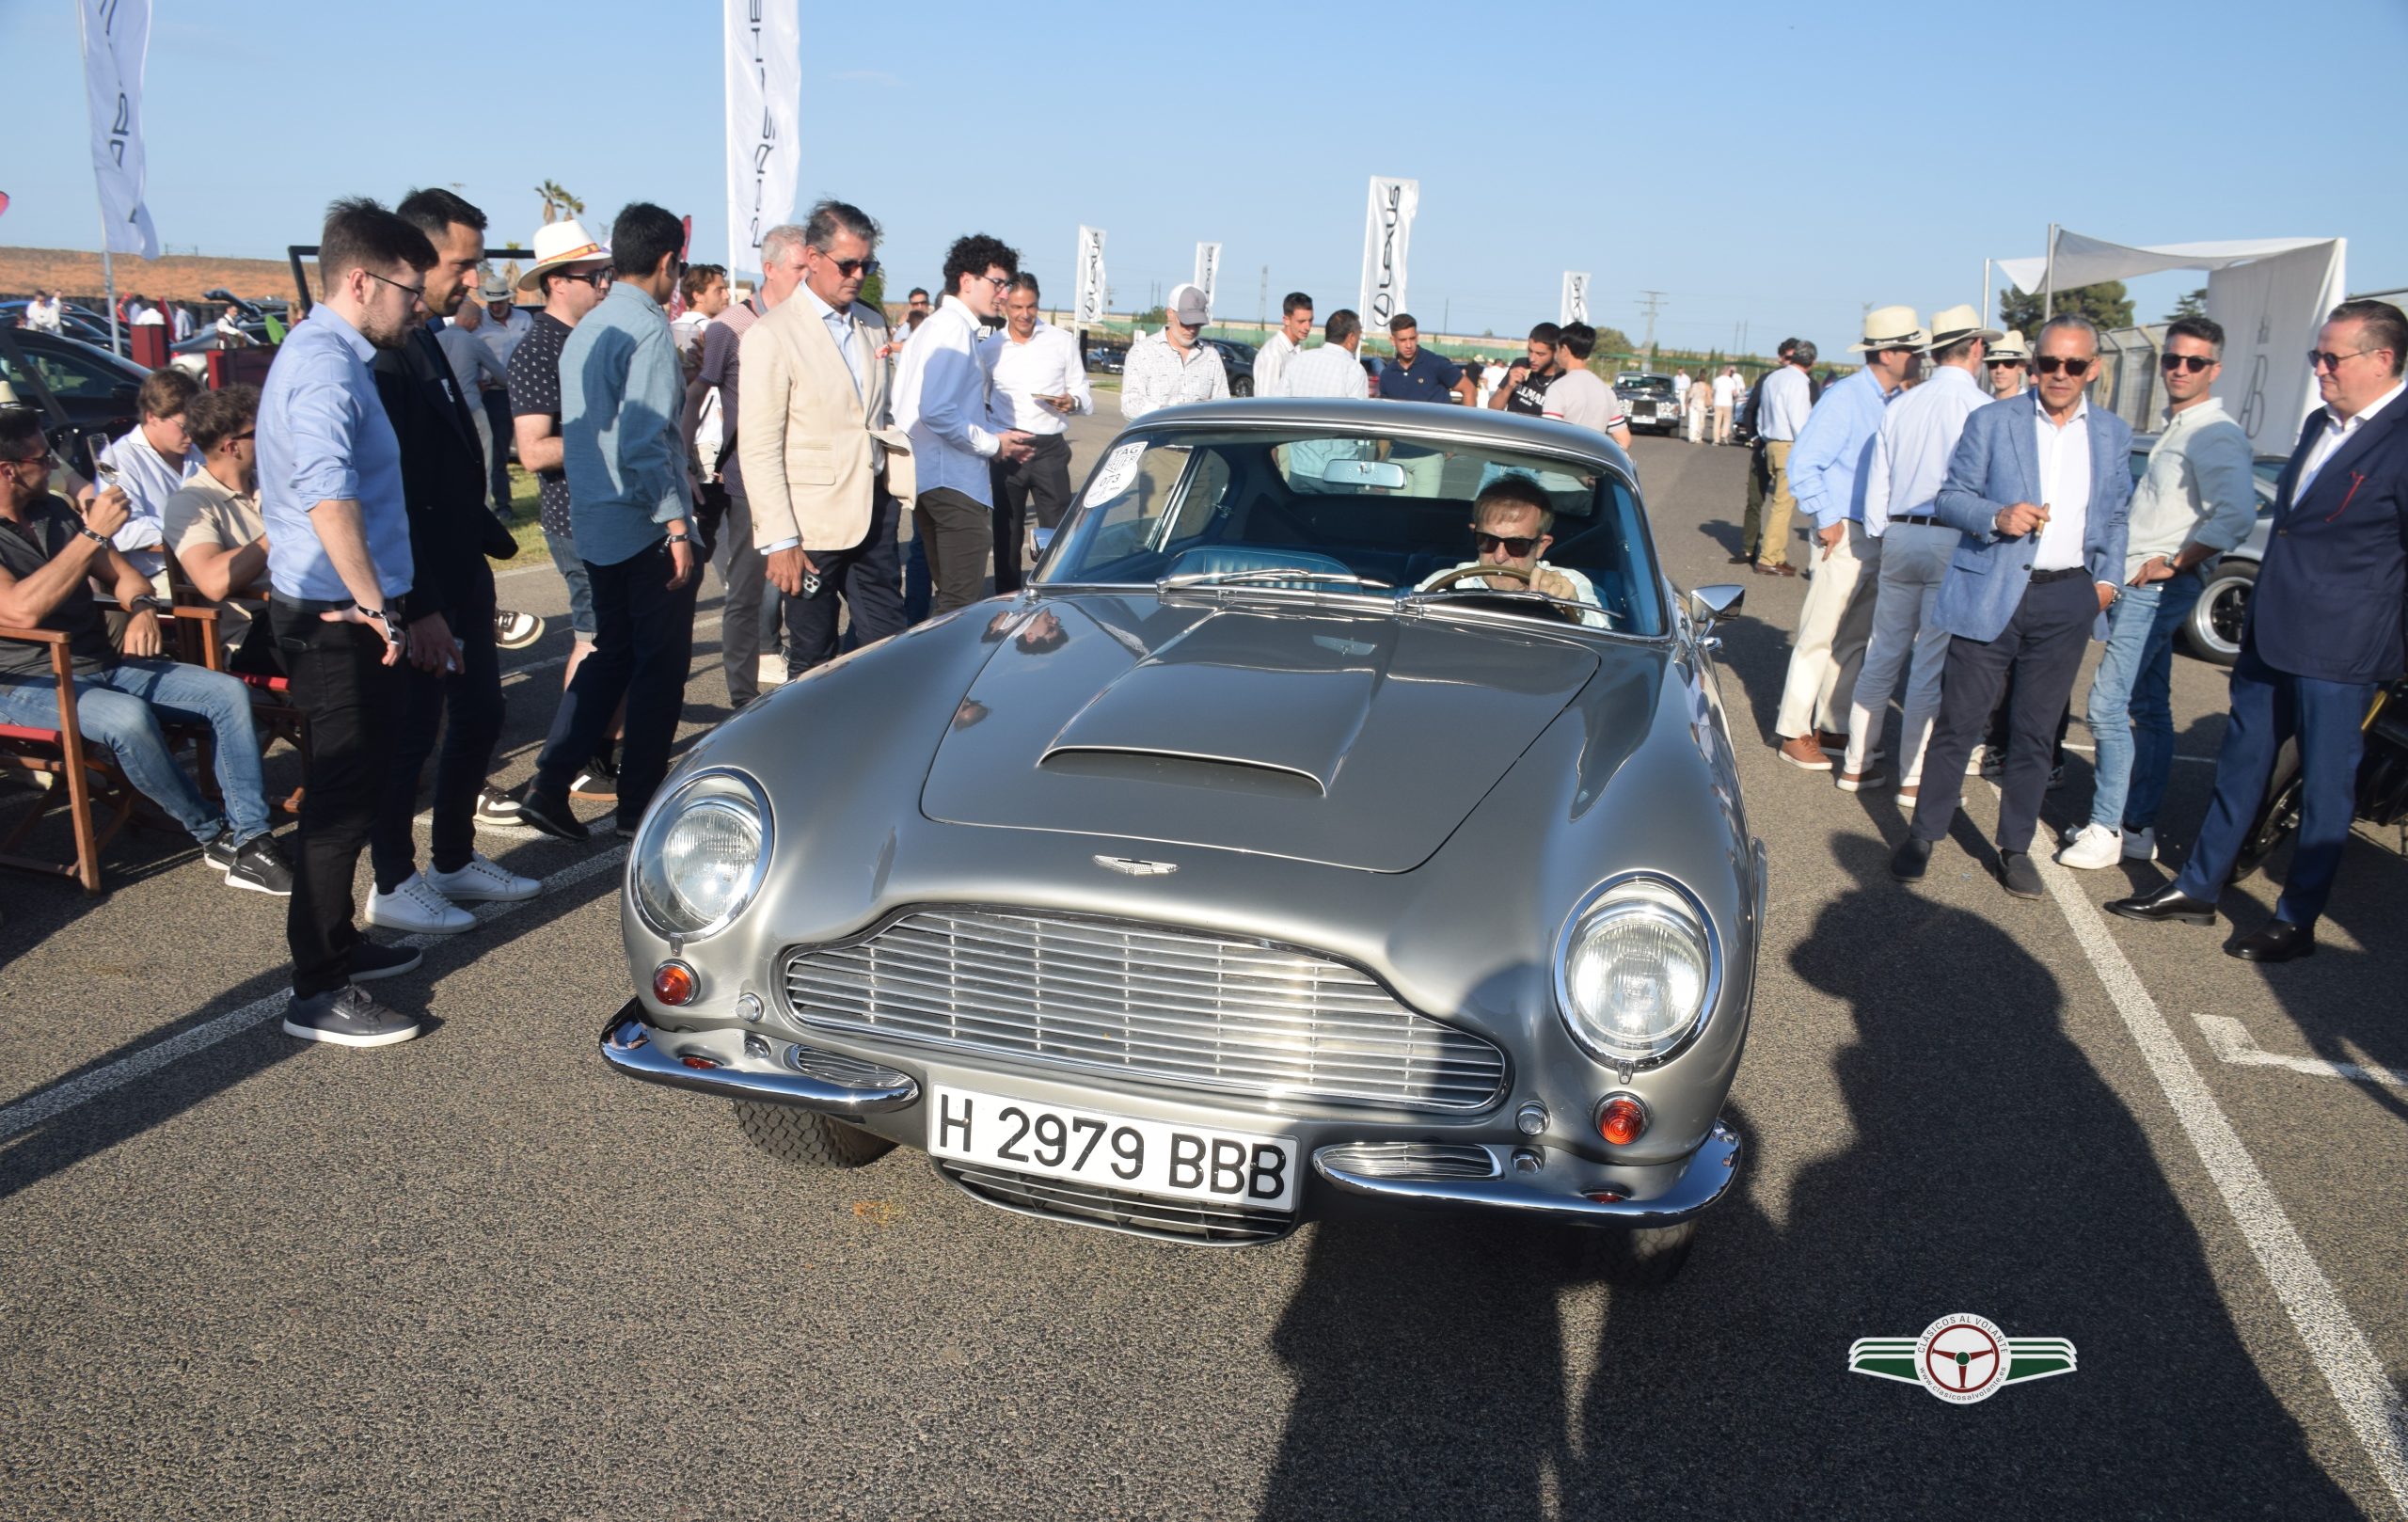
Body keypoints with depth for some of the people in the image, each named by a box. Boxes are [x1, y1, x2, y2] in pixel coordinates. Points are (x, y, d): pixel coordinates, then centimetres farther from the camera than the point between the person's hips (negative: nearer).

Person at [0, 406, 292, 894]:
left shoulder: (55, 511, 10)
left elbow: (120, 572, 17)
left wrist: (142, 606, -8)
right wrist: (93, 533, -27)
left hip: (105, 665, 7)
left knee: (227, 693, -13)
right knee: (127, 718, -37)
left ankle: (249, 838, -19)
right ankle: (215, 835, -16)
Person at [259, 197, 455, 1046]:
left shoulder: (332, 356, 17)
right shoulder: (324, 365, -17)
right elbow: (328, 497, -32)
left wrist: (411, 610, 24)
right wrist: (377, 609, -25)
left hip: (354, 620, 10)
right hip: (339, 624, -10)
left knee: (352, 789, 20)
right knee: (342, 801, -4)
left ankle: (337, 945, 34)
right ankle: (318, 995, 4)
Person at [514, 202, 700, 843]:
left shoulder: (584, 330, 11)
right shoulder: (649, 331, -15)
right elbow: (641, 444, -22)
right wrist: (676, 524, -19)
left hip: (593, 524, 8)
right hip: (646, 525, -8)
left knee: (611, 652, 18)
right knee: (661, 664, 4)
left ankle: (550, 784, 11)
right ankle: (640, 807, 12)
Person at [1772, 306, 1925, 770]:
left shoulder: (1898, 404, 10)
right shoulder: (1845, 399, -12)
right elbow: (1803, 464, -16)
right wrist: (1825, 520, -15)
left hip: (1882, 538, 8)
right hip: (1847, 535, -8)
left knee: (1856, 640, 13)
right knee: (1819, 637, -2)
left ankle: (1831, 726, 23)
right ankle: (1794, 733, 5)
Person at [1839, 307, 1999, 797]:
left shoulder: (1899, 407, 8)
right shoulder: (1983, 410, -9)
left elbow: (1876, 486, 12)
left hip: (1899, 536, 5)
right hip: (1955, 543, -5)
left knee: (1883, 654, 13)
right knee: (1933, 665, 1)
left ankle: (1857, 764, 19)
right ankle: (1913, 777, 7)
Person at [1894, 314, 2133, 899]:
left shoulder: (2113, 434, 11)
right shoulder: (1992, 421, 1)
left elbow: (2116, 515, 20)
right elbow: (1950, 496, 0)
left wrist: (2108, 575, 7)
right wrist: (1997, 516, -19)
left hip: (2067, 599, 3)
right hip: (1992, 593, -3)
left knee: (2035, 732, 9)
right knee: (1959, 722, 0)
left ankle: (2016, 846, 20)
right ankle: (1923, 834, 13)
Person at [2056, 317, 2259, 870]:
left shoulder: (2216, 434, -13)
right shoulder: (2175, 428, 17)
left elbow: (2237, 515, -26)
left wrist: (2174, 563, -18)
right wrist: (2115, 574, 13)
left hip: (2159, 589, -10)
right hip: (2134, 585, 10)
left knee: (2108, 705, -11)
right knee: (2148, 709, 13)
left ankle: (2108, 828, -4)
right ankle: (2139, 828, 20)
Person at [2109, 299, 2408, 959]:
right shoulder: (2319, 425, 12)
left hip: (2337, 652, -8)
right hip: (2269, 635, 8)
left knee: (2324, 785, 5)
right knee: (2240, 766, 15)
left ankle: (2297, 921, 17)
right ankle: (2197, 888, 27)